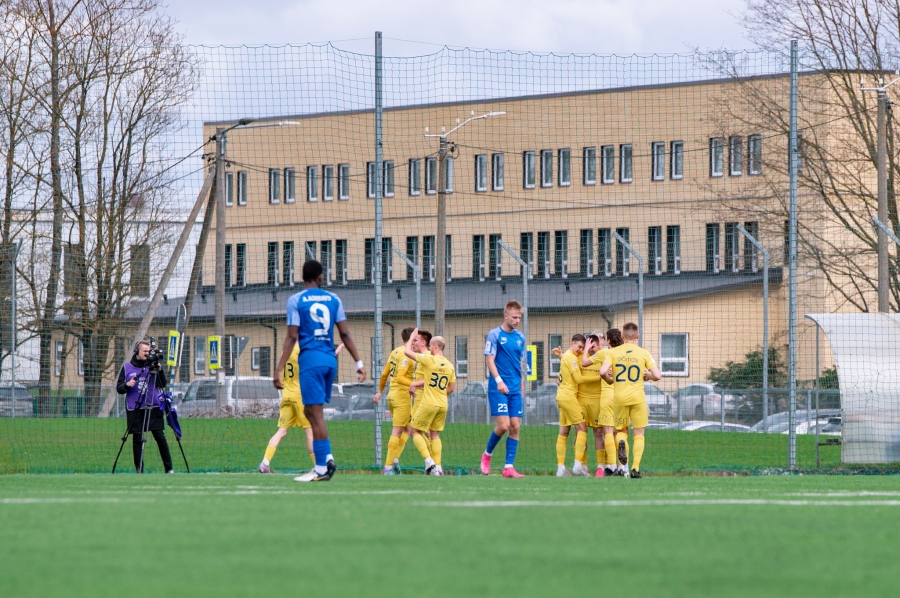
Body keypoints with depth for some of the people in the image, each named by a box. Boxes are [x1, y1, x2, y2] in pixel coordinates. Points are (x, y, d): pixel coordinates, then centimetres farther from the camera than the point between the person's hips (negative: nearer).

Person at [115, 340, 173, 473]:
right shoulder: (127, 368, 6)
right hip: (134, 409, 0)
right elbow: (119, 388, 5)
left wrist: (160, 371, -12)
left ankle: (169, 469, 0)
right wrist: (127, 385, -15)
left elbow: (163, 385, 2)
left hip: (153, 408, 0)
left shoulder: (152, 366, 7)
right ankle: (139, 470, 5)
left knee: (160, 437, -4)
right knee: (137, 439, -1)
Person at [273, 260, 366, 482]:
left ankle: (322, 469, -10)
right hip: (330, 360, 5)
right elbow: (345, 334, 7)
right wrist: (359, 362, 10)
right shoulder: (333, 299, 11)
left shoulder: (296, 301, -1)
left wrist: (279, 370, -6)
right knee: (311, 411, 16)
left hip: (311, 359, -5)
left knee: (315, 413, -7)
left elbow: (292, 337, -7)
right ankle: (327, 458, 2)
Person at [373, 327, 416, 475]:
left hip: (392, 396, 9)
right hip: (402, 396, -9)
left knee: (406, 429, 17)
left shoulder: (395, 352, 11)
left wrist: (380, 391, 27)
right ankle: (388, 466, -6)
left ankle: (395, 459, 5)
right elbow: (399, 378, -24)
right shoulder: (406, 355, -15)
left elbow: (384, 374, 17)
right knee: (397, 432, -5)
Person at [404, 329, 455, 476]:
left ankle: (429, 461, -10)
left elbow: (407, 351, -7)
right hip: (443, 404, 6)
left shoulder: (429, 360, -11)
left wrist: (412, 337, 7)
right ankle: (437, 467, 8)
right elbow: (451, 387, 14)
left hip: (428, 403, -6)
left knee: (416, 431, 5)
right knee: (435, 434, 15)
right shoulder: (449, 366, 7)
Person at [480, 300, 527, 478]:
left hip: (515, 389, 6)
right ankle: (487, 454, 14)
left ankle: (509, 467, 2)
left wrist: (521, 385, 15)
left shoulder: (520, 337, 13)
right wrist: (499, 381, -21)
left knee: (515, 426, -1)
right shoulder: (494, 335, -4)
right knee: (503, 425, -12)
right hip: (498, 389, -5)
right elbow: (490, 360, -9)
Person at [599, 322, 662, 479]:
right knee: (639, 433, 8)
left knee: (621, 429, 17)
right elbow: (657, 375, -6)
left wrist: (610, 380, 10)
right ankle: (635, 468, -3)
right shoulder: (643, 354, -1)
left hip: (619, 397, 1)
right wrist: (648, 376, 16)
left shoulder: (613, 352, 0)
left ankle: (621, 443, -19)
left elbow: (602, 372, -12)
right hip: (638, 396, -1)